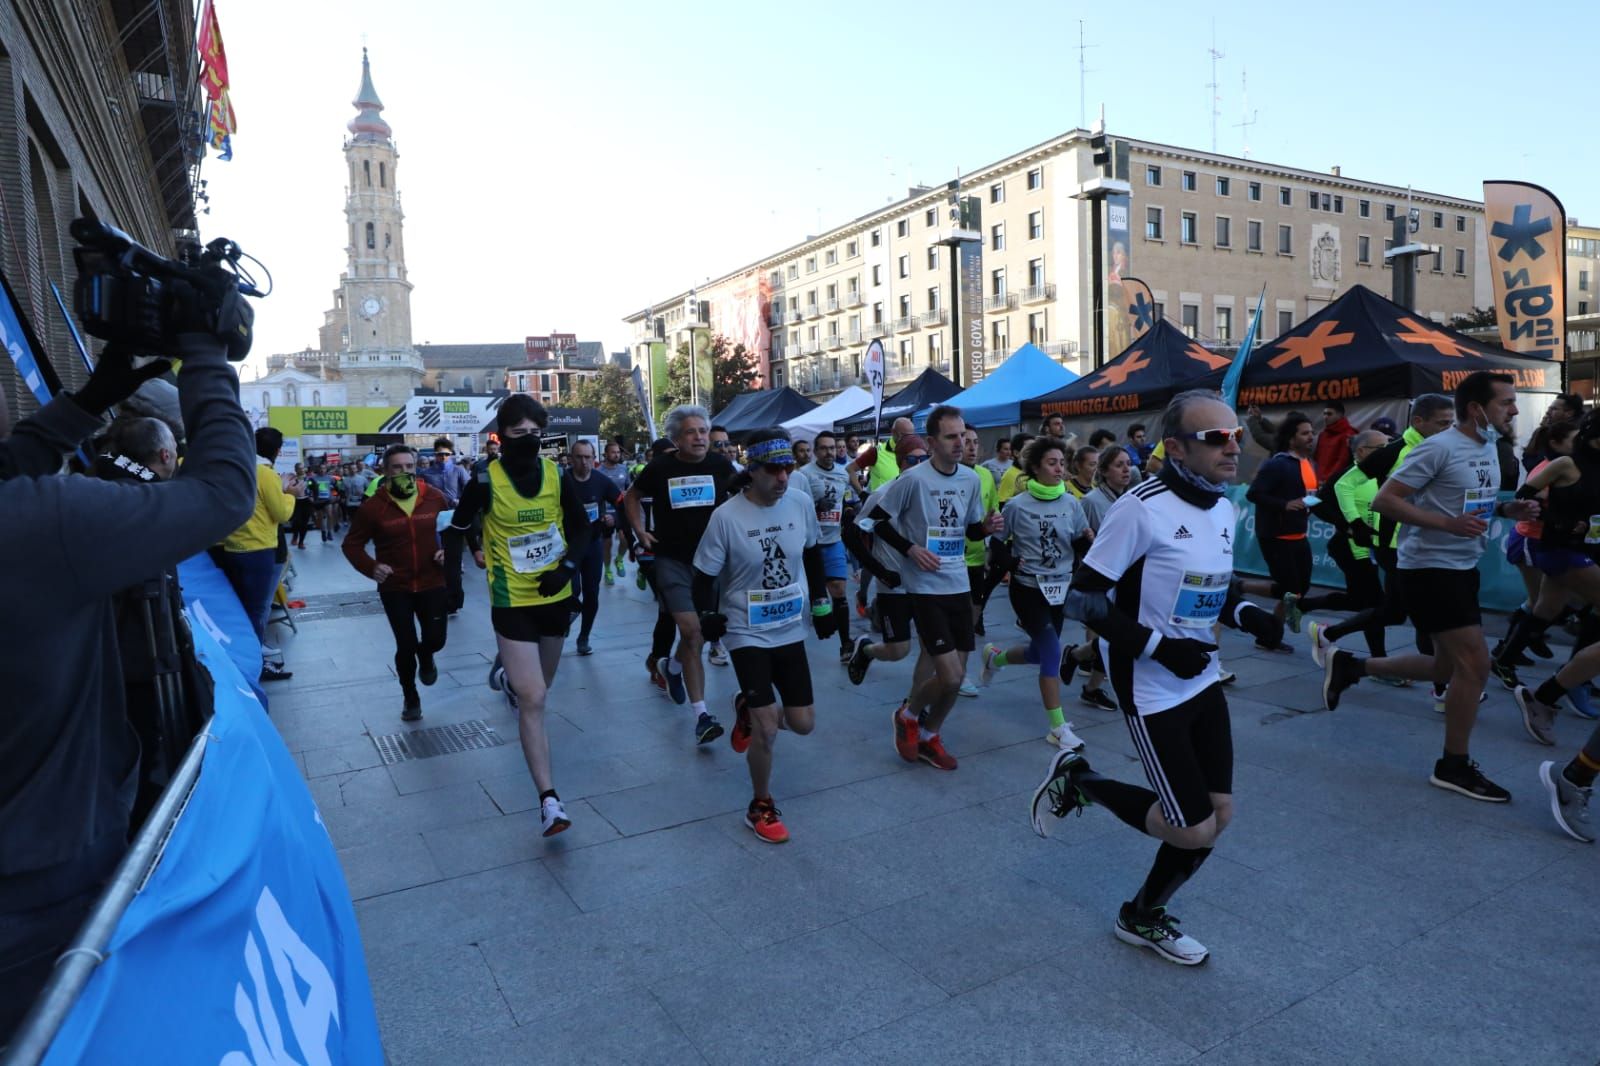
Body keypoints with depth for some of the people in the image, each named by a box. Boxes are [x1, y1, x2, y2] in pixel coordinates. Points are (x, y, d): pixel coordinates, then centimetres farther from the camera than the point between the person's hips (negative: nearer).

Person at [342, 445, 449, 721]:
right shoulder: (372, 506, -10)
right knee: (406, 646, 1)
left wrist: (449, 550, -6)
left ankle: (425, 657, 38)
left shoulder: (435, 498, -5)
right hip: (394, 588, -1)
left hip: (432, 583, 1)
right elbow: (351, 544, 0)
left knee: (436, 639, -3)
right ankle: (410, 697, 27)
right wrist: (370, 567, -16)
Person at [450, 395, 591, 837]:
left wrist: (568, 566, -8)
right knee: (533, 700, -11)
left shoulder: (555, 474, -4)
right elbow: (459, 527, 6)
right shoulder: (486, 481, -13)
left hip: (556, 597, 5)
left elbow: (580, 526, 6)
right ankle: (549, 800, -7)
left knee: (539, 687, 23)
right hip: (513, 602, -4)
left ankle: (506, 672, 58)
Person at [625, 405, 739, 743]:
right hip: (672, 559, -2)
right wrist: (640, 530, 3)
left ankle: (673, 667, 46)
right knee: (691, 631, -13)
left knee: (698, 633, 12)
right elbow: (632, 497, 14)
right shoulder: (661, 467, -4)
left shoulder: (721, 464, -2)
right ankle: (701, 714, -8)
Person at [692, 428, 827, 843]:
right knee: (767, 729, -8)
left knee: (802, 723, 8)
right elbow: (705, 575, -8)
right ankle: (761, 807, 16)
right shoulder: (726, 516, -19)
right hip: (747, 633, -4)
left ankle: (748, 710, 39)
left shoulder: (802, 503, -7)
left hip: (791, 630, 4)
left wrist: (820, 602, 13)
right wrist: (708, 614, -19)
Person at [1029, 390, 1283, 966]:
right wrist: (1160, 647, -24)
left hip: (1202, 682, 8)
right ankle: (1079, 781, 19)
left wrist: (1247, 615, -1)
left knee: (1218, 815, 11)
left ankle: (1143, 917, 33)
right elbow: (1082, 600, -19)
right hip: (1152, 692, -8)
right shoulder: (1142, 508, -21)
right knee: (1195, 830, -3)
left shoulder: (1224, 507, 5)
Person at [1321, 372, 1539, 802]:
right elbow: (1384, 500, -19)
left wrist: (1507, 509, 4)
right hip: (1428, 568, -9)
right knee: (1475, 662, -9)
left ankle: (1349, 666, 26)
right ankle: (1455, 766, 6)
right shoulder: (1440, 448, -16)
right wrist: (1448, 523, -27)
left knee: (1450, 668, 14)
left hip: (1462, 567, 10)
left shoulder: (1488, 445, 11)